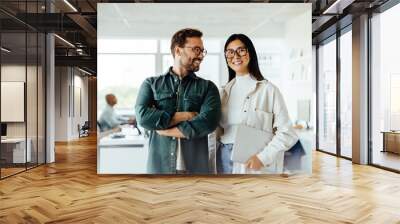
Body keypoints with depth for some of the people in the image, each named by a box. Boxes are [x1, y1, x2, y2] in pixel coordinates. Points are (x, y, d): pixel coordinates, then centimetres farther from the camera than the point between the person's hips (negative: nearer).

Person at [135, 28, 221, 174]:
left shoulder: (207, 87, 4)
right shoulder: (151, 84, 6)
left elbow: (208, 122, -13)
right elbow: (143, 116, -10)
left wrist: (163, 128, -9)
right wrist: (183, 116, -10)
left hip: (195, 166, 0)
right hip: (159, 165, 0)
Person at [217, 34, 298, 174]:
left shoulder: (268, 89, -7)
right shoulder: (226, 91, 8)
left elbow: (287, 133, -8)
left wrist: (263, 157, -16)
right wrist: (212, 159, 4)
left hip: (255, 165, -4)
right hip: (225, 160, 4)